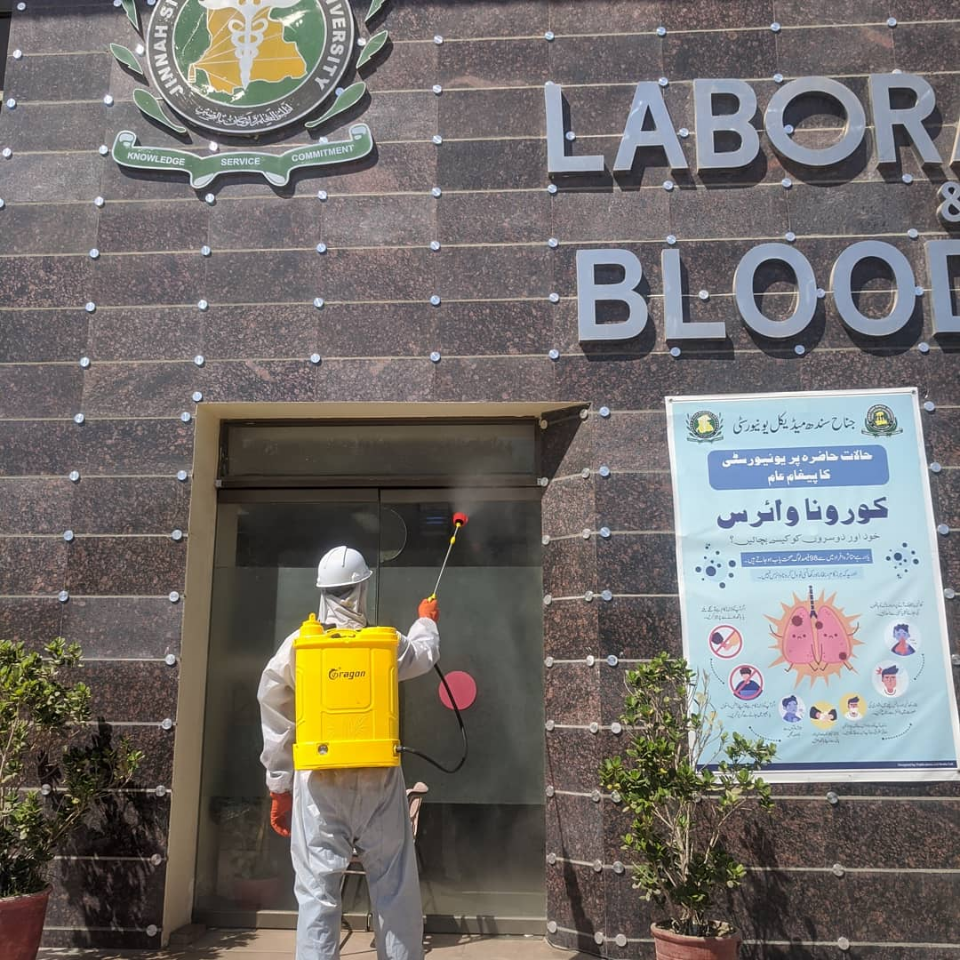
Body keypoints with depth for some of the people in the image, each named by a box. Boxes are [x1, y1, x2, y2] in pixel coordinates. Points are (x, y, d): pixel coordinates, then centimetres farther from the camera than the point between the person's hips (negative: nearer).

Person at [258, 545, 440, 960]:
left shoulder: (295, 647, -2)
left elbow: (277, 726, 4)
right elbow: (424, 655, 23)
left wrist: (279, 788, 13)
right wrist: (426, 621, 44)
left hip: (318, 783, 0)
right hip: (378, 779, 0)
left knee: (317, 892, 4)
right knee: (395, 890, 11)